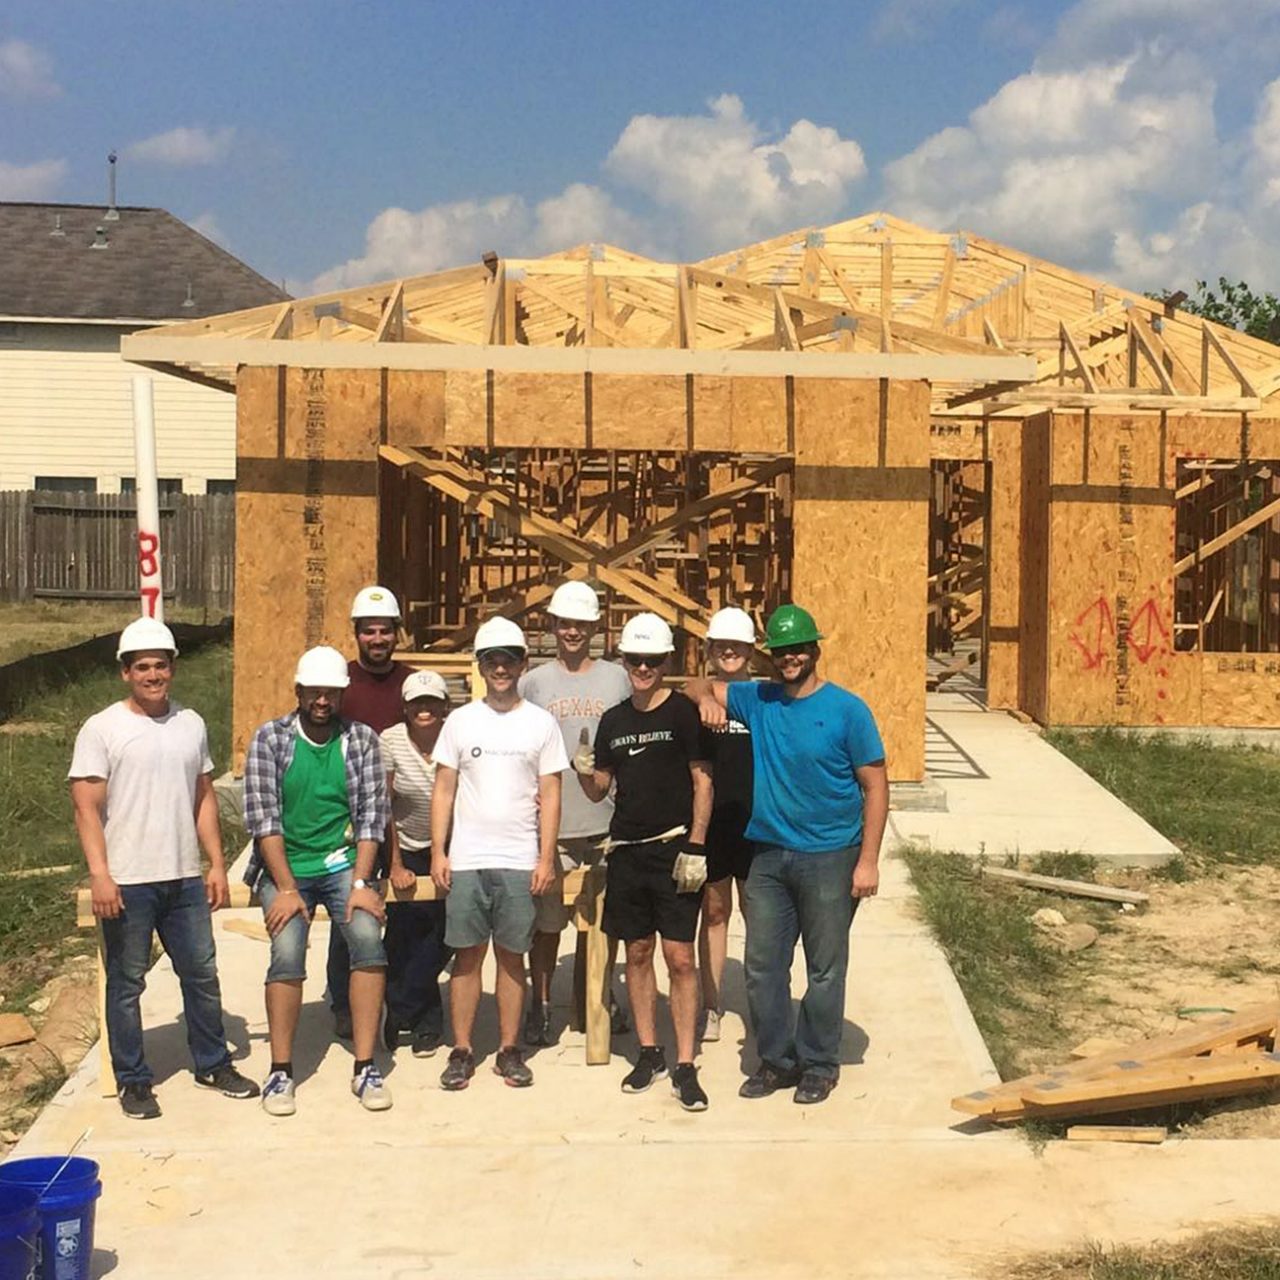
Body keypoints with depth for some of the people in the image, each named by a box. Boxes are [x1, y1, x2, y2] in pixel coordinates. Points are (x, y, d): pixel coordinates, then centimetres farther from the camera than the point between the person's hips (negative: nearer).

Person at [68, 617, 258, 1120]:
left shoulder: (190, 724, 10)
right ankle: (133, 1080, 19)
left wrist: (217, 864, 9)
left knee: (202, 974, 13)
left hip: (185, 878, 5)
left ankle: (212, 1063, 29)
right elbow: (87, 808, -9)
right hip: (127, 883, -4)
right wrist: (99, 874, -18)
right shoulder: (101, 729, -5)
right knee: (127, 983, 6)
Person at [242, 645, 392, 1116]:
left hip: (344, 864, 1)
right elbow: (263, 818, -7)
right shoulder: (270, 738, -2)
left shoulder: (362, 740, 3)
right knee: (287, 951, -23)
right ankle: (280, 1070, -7)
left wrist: (360, 883, -11)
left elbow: (372, 816, -1)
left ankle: (365, 1067, -14)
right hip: (285, 867, -1)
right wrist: (286, 888, -14)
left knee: (368, 936, -23)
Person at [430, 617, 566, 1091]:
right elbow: (444, 791, 6)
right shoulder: (461, 721, 6)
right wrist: (438, 852, -1)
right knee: (467, 955, 4)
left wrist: (546, 858, -2)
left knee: (512, 956, 6)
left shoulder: (540, 723, 4)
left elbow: (550, 796, 4)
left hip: (520, 862, 0)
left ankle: (509, 1049, 15)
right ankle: (462, 1050, 12)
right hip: (466, 860, 0)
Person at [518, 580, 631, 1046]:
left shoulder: (616, 678, 6)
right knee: (546, 922, 5)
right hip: (550, 824, -1)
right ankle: (540, 1006, 19)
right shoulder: (532, 682, 4)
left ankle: (603, 999, 27)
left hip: (607, 823, 1)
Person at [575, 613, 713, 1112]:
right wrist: (585, 771, -8)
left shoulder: (683, 712, -4)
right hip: (627, 850, 5)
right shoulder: (613, 720, 10)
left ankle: (685, 1066, 2)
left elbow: (702, 781, -6)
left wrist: (695, 848, -12)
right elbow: (599, 790, 15)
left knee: (680, 957, -4)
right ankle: (648, 1053, 23)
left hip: (673, 849, -5)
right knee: (637, 953, 11)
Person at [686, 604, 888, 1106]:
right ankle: (776, 1060, 23)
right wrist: (708, 699, -12)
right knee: (762, 966, 8)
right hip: (769, 856, 4)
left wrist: (868, 860, -12)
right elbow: (699, 685, 14)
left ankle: (818, 1064, 20)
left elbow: (875, 786, -6)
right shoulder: (757, 700, 5)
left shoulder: (847, 709, -7)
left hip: (829, 858, -4)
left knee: (825, 969, 7)